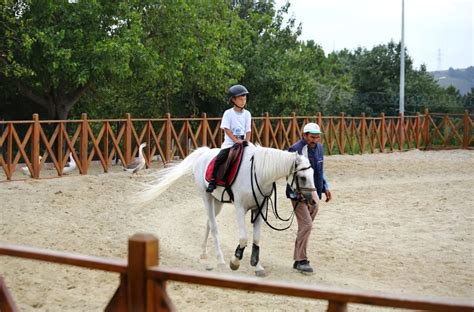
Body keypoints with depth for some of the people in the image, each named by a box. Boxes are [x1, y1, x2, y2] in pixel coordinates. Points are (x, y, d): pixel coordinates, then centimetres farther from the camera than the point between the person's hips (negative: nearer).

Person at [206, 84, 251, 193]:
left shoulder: (247, 114, 7)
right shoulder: (228, 113, -1)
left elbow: (248, 131, 6)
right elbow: (226, 129, -8)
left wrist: (246, 142, -8)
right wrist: (236, 140, -17)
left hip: (242, 142, 3)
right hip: (229, 142, -3)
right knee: (219, 158, -22)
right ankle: (212, 181, -14)